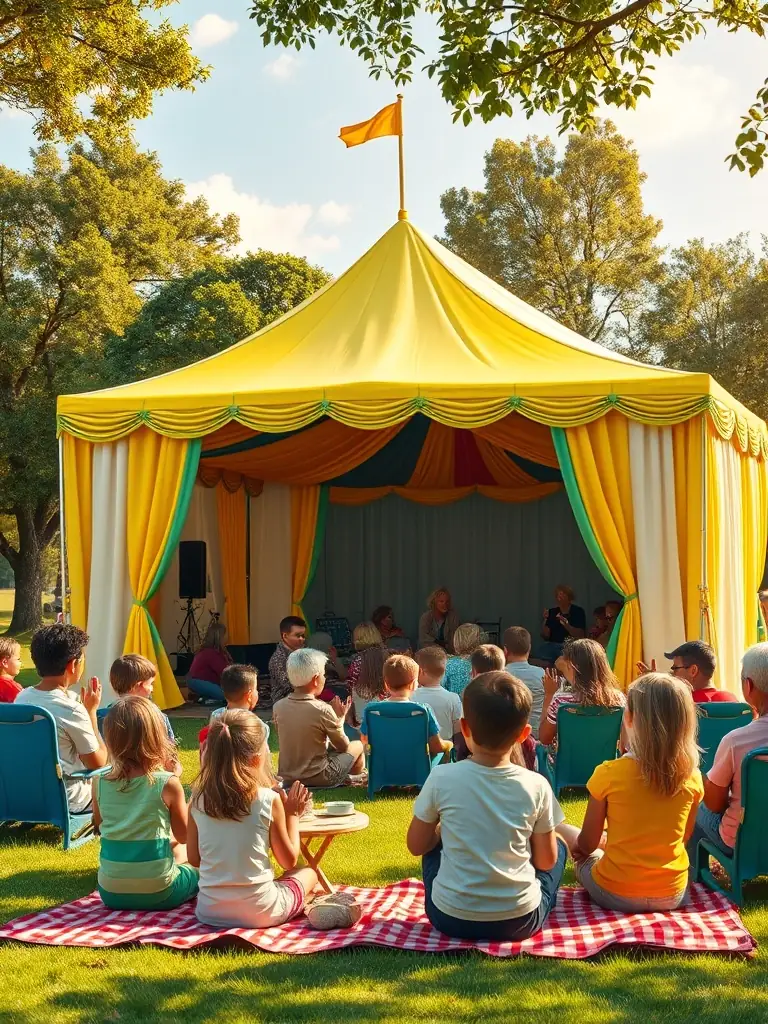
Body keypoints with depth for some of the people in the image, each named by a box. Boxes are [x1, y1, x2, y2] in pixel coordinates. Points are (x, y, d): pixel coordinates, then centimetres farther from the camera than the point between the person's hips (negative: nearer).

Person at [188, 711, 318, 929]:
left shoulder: (198, 801, -7)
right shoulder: (269, 800, -16)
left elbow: (194, 859, 4)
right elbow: (289, 861, -4)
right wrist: (292, 815, 6)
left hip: (209, 912, 4)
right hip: (260, 913, -3)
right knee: (308, 873, 24)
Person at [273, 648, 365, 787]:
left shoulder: (278, 707, -7)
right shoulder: (322, 710, -22)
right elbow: (343, 746, -8)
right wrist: (340, 718, 8)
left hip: (286, 775, 5)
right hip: (318, 778, -5)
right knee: (358, 745, 18)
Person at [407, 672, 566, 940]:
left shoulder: (442, 778, -13)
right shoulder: (536, 786, -11)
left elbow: (416, 846, 1)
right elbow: (546, 861, 0)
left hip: (451, 919, 0)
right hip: (520, 922, 0)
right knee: (558, 846, 24)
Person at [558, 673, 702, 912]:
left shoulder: (609, 773, -17)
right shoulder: (691, 776, -9)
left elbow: (587, 844, -5)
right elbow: (684, 836, 7)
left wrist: (579, 847, 17)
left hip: (616, 895, -5)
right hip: (673, 895, 5)